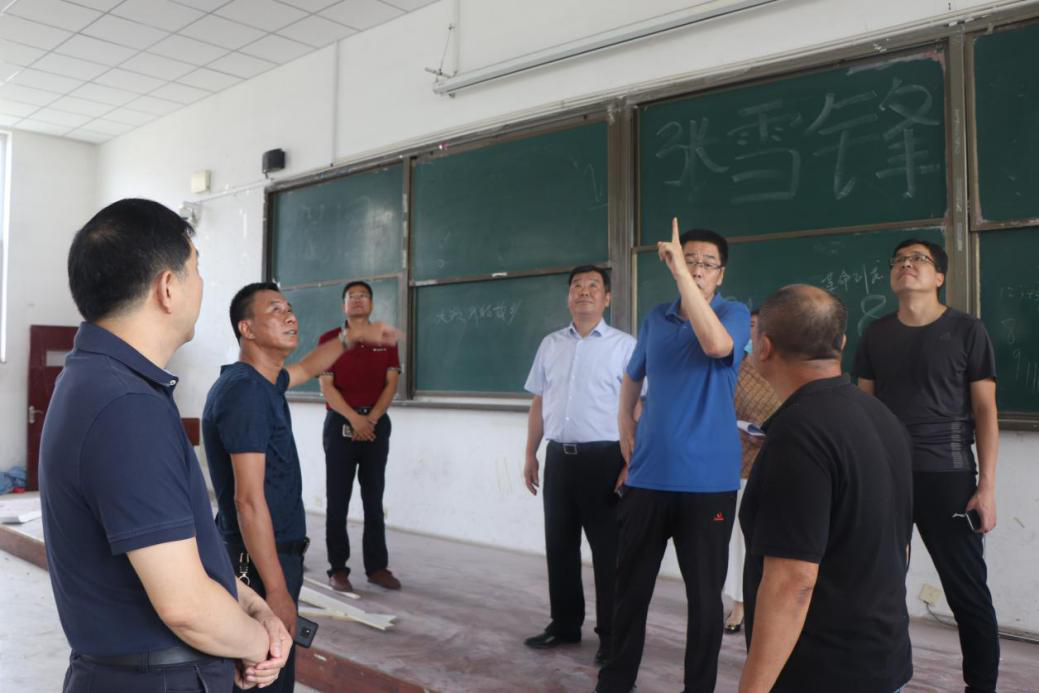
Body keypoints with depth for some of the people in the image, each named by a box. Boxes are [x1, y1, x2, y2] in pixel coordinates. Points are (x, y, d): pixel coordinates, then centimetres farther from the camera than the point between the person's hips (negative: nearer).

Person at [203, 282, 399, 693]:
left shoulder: (262, 382, 8)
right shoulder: (246, 391, -21)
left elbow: (306, 369, 34)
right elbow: (249, 500, -25)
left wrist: (353, 337, 29)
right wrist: (277, 590, -24)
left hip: (268, 552, 10)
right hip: (260, 559, -10)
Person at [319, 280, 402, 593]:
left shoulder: (386, 340, 9)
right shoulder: (329, 339, 2)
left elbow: (391, 383, 3)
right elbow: (327, 386, -6)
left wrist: (371, 419, -10)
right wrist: (354, 418, -16)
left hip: (376, 423, 2)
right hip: (341, 424, -2)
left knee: (374, 499, 7)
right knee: (338, 500, 0)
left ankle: (377, 566, 13)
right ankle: (338, 569, 7)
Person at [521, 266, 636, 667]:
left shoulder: (625, 346, -4)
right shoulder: (550, 345, 11)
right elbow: (538, 404, 15)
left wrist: (632, 464, -12)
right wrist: (530, 454, 12)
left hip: (604, 458, -5)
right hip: (559, 457, 5)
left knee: (608, 550, 4)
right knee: (559, 545, 13)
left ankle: (611, 635, 18)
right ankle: (565, 624, 29)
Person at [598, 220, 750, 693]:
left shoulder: (734, 314, -3)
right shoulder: (655, 319, 9)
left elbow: (716, 344, -28)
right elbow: (632, 377, 24)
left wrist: (680, 272, -28)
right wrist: (625, 424, 11)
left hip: (707, 477, -4)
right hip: (648, 474, 4)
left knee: (705, 593, 6)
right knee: (631, 583, 13)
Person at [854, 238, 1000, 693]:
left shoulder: (966, 330, -1)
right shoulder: (876, 334, 8)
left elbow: (985, 410, -2)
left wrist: (986, 486, -8)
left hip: (947, 475, -3)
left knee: (967, 592, 3)